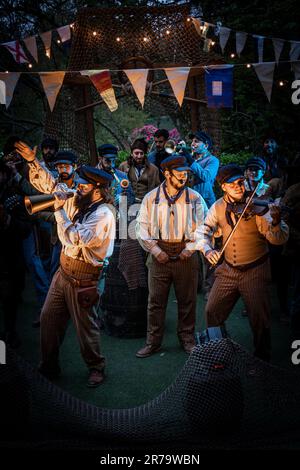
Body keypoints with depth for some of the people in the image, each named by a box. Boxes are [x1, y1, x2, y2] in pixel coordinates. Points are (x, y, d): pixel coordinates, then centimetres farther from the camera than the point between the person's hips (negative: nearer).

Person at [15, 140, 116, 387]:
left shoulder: (103, 215, -20)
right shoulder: (76, 200, 4)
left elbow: (76, 239, -29)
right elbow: (50, 184, 15)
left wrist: (60, 210, -22)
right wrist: (33, 161, 8)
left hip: (82, 278, -8)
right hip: (64, 271, 8)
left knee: (85, 325, 5)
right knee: (49, 318, 14)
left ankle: (96, 368, 28)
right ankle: (49, 366, 30)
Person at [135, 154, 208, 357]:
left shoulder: (194, 198, 2)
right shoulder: (151, 198, 3)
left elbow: (202, 226, 1)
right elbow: (142, 228, 3)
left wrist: (189, 249, -8)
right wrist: (156, 250, -6)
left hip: (186, 255, 0)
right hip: (159, 255, 0)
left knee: (187, 301, 8)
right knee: (156, 301, 4)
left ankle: (187, 339, 24)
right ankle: (153, 342, 16)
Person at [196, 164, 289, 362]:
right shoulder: (218, 207, 0)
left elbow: (278, 239, -20)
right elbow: (204, 232, 5)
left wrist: (276, 222, -42)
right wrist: (207, 249, -16)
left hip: (255, 271, -4)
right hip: (228, 270, 4)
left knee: (260, 319, -2)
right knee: (212, 312, 10)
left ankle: (263, 359, 22)